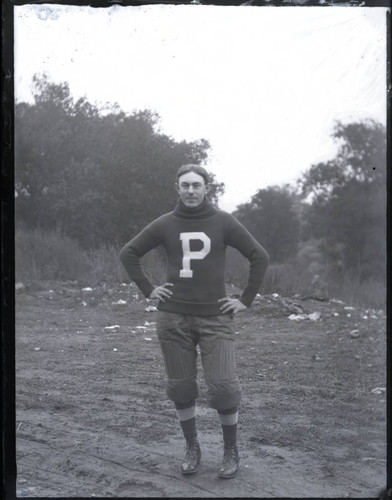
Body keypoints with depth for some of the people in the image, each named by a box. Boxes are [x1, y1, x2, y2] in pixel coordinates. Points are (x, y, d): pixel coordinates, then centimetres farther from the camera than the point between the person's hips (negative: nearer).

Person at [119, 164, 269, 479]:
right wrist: (148, 290, 5)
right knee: (181, 388, 6)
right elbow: (129, 253, 15)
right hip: (174, 318, 2)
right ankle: (192, 447, 25)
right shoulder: (165, 225, 4)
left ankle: (231, 450, 13)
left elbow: (260, 257, 3)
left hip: (215, 318, -2)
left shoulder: (223, 222, 0)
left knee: (223, 387, -8)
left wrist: (246, 300, 0)